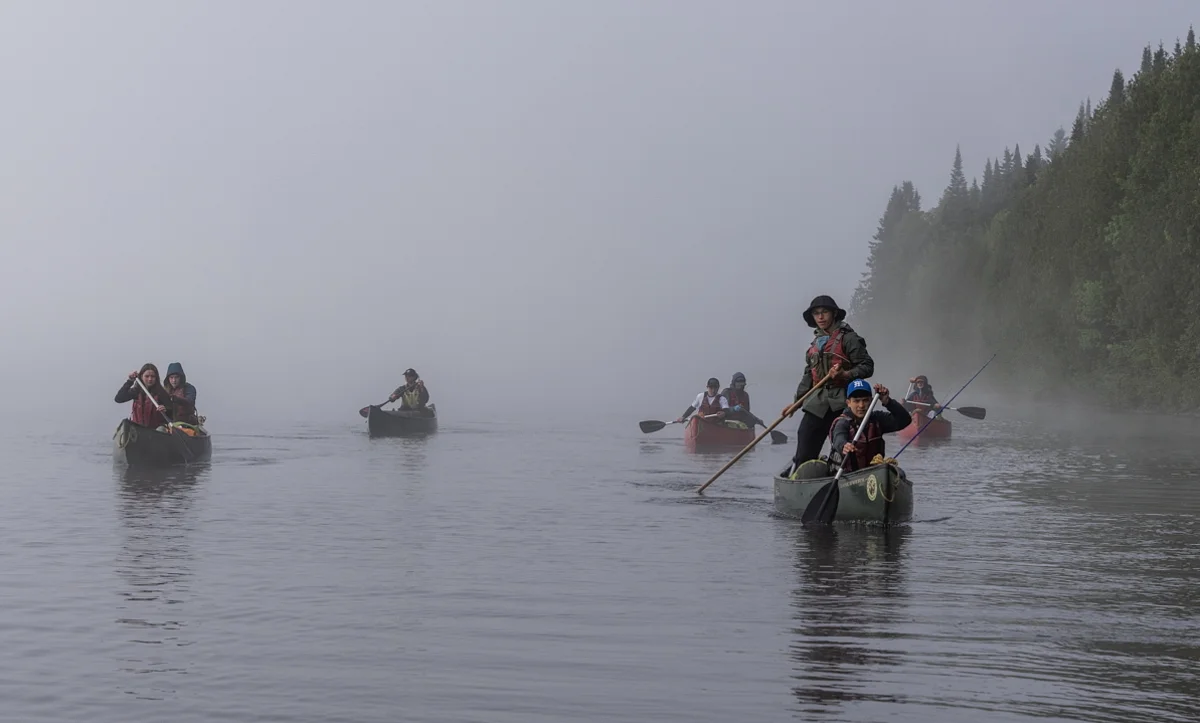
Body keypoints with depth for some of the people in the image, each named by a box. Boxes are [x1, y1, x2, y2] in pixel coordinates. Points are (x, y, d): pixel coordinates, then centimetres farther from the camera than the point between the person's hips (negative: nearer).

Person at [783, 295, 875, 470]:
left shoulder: (848, 338, -3)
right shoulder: (816, 342, 20)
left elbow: (867, 366, -8)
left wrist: (846, 374, -24)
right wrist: (796, 401, 18)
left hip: (841, 404, -6)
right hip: (817, 404, 6)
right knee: (804, 455, -1)